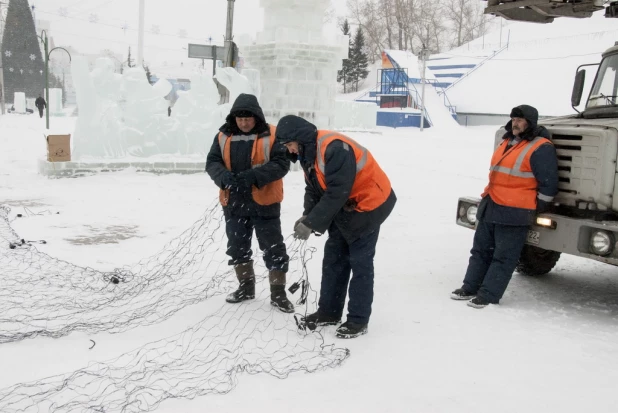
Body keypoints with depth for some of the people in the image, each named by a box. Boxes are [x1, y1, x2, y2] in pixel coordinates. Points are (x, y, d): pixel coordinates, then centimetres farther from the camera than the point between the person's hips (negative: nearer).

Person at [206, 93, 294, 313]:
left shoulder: (272, 136, -9)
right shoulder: (224, 136, 3)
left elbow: (281, 164, -16)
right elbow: (212, 162, 1)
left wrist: (253, 176, -28)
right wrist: (224, 177, -22)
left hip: (264, 203, -4)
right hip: (234, 203, 4)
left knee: (273, 248, 2)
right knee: (237, 246, 15)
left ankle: (278, 292, 13)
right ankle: (245, 287, 33)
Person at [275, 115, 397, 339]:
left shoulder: (335, 149, -31)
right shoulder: (308, 152, 0)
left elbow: (336, 193, -32)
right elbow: (314, 189, 4)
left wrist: (311, 224, -29)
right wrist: (307, 216, -13)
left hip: (368, 203, -9)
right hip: (344, 206, 9)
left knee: (359, 262, -3)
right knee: (334, 257, 11)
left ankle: (358, 319, 7)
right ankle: (329, 311, 22)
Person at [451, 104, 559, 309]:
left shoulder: (540, 148, -11)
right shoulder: (507, 142, 15)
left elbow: (549, 183, -12)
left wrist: (536, 210, -7)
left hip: (515, 213, -9)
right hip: (490, 207, 9)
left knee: (504, 257, 0)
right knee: (481, 250, 13)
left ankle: (488, 295, 3)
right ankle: (470, 287, 22)